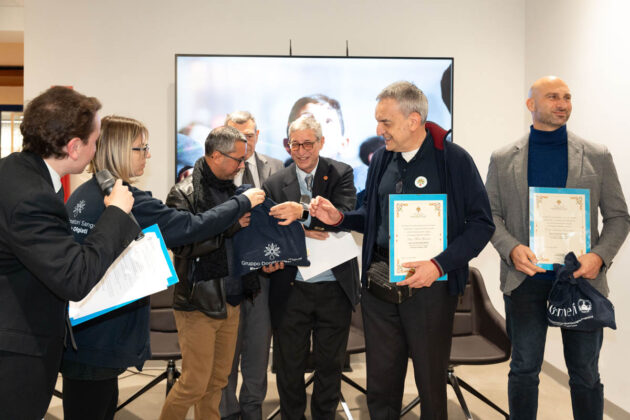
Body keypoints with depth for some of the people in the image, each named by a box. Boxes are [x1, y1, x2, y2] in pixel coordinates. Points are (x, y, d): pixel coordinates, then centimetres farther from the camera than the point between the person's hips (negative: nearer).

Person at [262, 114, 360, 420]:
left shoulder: (341, 174, 0)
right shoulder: (275, 183, 4)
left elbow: (344, 215, -16)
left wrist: (302, 213, -30)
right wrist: (299, 233, -19)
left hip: (334, 288, 0)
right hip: (291, 289, 1)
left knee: (330, 363, 14)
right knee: (290, 364, 13)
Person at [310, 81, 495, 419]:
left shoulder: (454, 159, -8)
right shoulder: (382, 158, 7)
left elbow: (481, 223, -8)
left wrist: (440, 264, -19)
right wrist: (339, 218, 1)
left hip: (429, 286, -4)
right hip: (379, 283, 5)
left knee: (431, 378, 11)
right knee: (381, 378, 15)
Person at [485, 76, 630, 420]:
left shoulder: (597, 157, 4)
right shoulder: (503, 159, 4)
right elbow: (491, 214, 4)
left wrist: (600, 256, -12)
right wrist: (512, 249, -14)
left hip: (582, 278, 1)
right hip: (525, 279, 0)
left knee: (585, 374, 11)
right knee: (524, 369, 11)